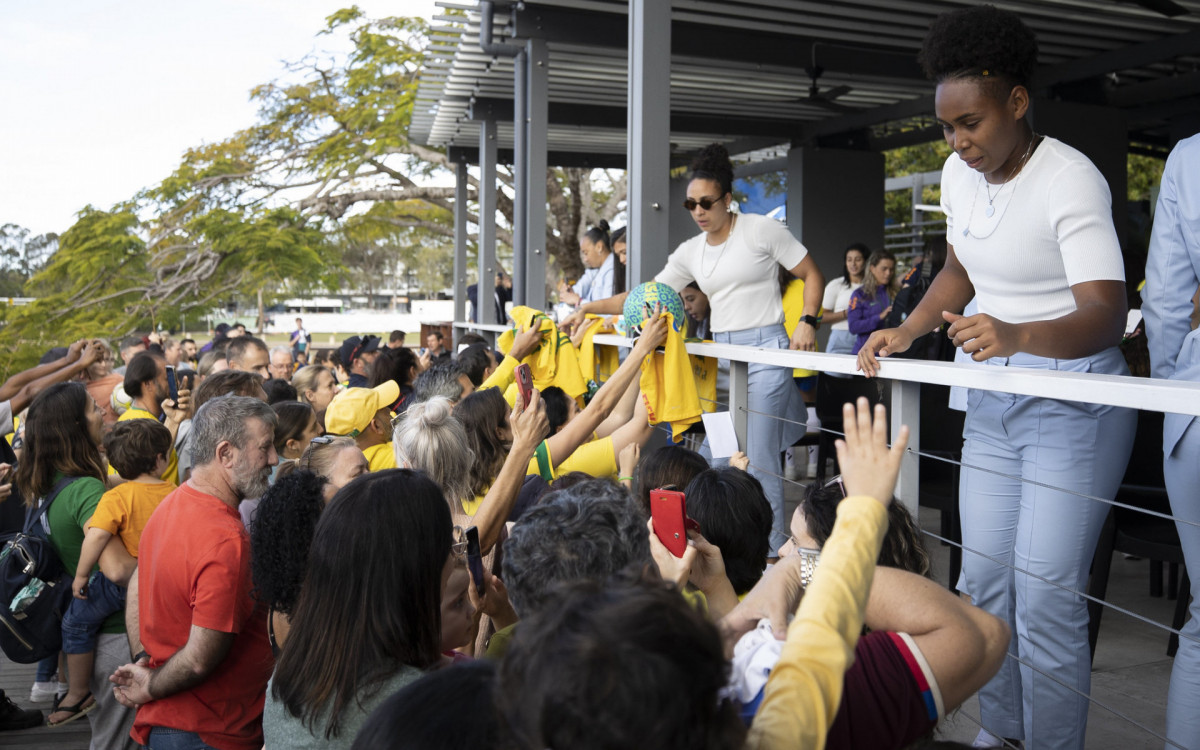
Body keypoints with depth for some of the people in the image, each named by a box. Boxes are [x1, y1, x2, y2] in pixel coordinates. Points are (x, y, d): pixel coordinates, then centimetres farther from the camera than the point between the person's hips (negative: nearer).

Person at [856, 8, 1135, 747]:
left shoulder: (1070, 180, -18)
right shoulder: (960, 173, 4)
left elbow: (1107, 316, -28)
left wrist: (1017, 336, -46)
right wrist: (905, 332, 3)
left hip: (1074, 400, -7)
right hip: (994, 395, 7)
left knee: (1044, 594, -10)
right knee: (985, 579, 10)